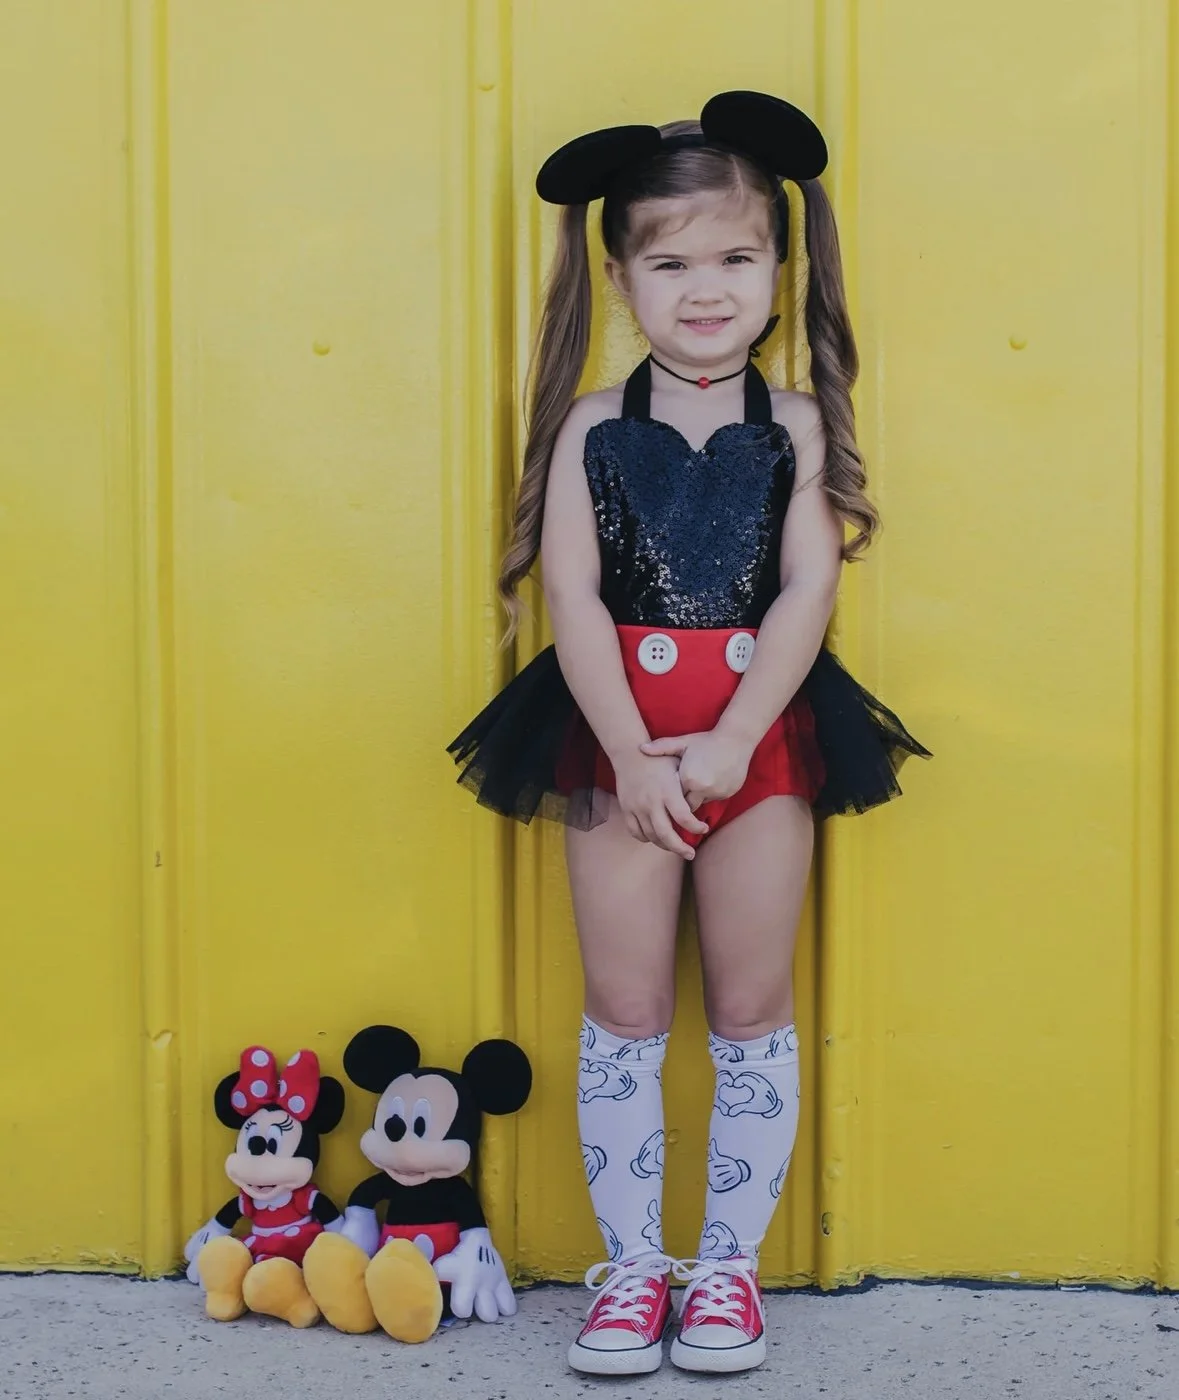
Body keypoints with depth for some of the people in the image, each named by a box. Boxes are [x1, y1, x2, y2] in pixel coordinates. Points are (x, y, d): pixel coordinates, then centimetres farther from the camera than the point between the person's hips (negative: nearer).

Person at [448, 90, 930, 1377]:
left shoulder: (795, 425, 0)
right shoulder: (594, 426, 1)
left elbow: (807, 589, -7)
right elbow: (572, 596, -6)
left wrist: (730, 743, -15)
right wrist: (634, 751, -14)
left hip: (762, 731, 0)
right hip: (617, 736, 0)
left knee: (752, 1008, 8)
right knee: (622, 1013, 6)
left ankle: (729, 1266, 23)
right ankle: (630, 1268, 20)